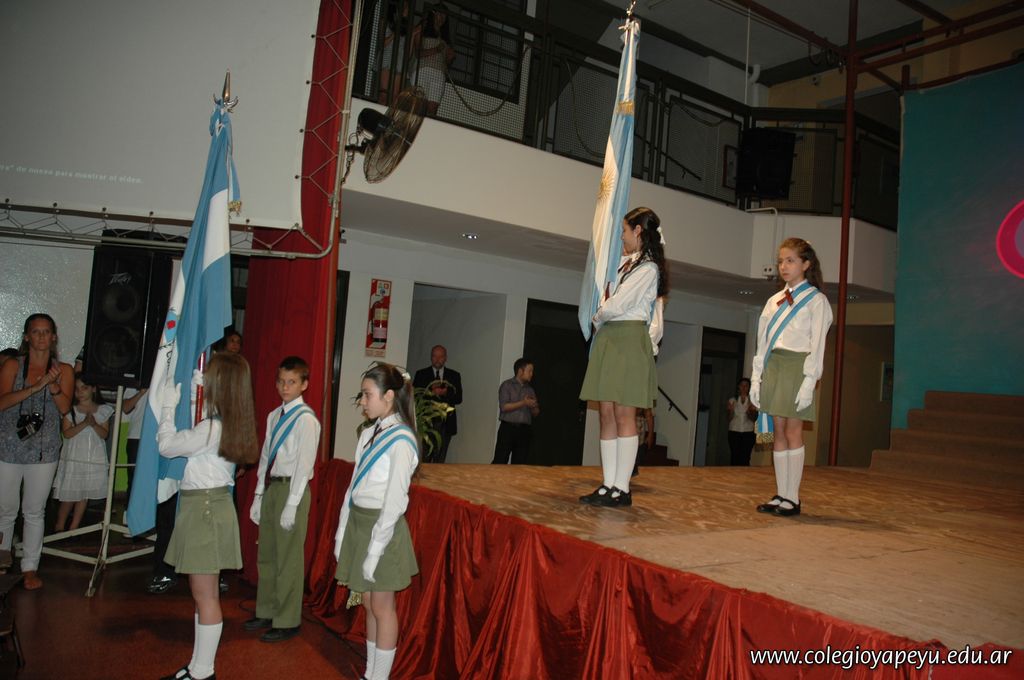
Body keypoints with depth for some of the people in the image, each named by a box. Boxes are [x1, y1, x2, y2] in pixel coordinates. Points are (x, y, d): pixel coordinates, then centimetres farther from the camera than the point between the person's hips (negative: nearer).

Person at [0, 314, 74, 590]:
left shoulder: (63, 370, 4)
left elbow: (64, 407, -4)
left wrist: (53, 385, -20)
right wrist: (36, 387, -21)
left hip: (44, 452, 0)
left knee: (35, 512, 6)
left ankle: (30, 567, 14)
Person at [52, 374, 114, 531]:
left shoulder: (103, 410, 4)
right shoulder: (71, 410, 0)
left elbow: (104, 434, 0)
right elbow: (67, 433, -8)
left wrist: (94, 424, -17)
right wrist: (84, 423, -20)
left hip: (95, 458, 2)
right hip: (73, 458, -2)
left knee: (84, 495, 7)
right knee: (68, 496, 0)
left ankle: (74, 528, 17)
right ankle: (59, 527, 14)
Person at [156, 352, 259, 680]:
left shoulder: (211, 428, -20)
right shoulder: (231, 423, 7)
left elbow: (167, 446, -9)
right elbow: (188, 443, 18)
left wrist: (169, 406, 2)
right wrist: (181, 404, 19)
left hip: (204, 507, -10)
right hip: (210, 504, 10)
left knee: (205, 595, 0)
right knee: (205, 593, 17)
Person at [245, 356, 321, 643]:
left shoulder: (306, 419, -13)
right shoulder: (274, 416, 10)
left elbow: (304, 464, -15)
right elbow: (265, 457, 14)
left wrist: (291, 504, -17)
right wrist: (259, 495, 11)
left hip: (292, 489, -8)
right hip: (270, 487, 8)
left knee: (288, 558, 1)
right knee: (266, 554, 18)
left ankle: (287, 622, 15)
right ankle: (266, 612, 34)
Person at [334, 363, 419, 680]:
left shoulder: (401, 440, -17)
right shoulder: (370, 433, 6)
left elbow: (395, 501, -18)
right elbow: (354, 486, 10)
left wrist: (374, 550, -18)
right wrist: (342, 531, 9)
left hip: (382, 527, -7)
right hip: (358, 522, 7)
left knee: (382, 607, 6)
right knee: (368, 604, 16)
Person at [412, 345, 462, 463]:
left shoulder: (454, 376, 9)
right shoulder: (421, 374, 7)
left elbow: (458, 398, 2)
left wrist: (445, 393, -16)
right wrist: (431, 392, -17)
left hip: (446, 423, 1)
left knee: (440, 459, 4)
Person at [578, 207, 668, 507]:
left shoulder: (647, 268, -7)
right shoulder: (626, 263, 18)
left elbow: (617, 306, -12)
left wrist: (598, 316, 4)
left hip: (628, 339, -8)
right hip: (608, 339, 8)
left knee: (623, 415, -7)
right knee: (606, 414, 4)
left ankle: (622, 488, -3)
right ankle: (609, 485, 7)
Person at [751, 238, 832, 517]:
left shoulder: (815, 300, 0)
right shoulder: (774, 301, 16)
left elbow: (817, 345, -7)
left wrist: (809, 381, -16)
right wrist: (757, 377, 9)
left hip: (797, 367, -6)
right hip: (773, 366, 6)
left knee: (793, 432, -5)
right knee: (779, 432, 6)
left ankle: (792, 498, 2)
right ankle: (780, 495, 11)